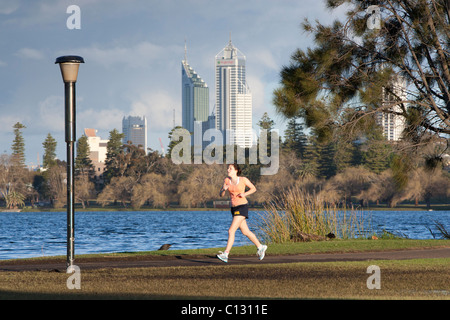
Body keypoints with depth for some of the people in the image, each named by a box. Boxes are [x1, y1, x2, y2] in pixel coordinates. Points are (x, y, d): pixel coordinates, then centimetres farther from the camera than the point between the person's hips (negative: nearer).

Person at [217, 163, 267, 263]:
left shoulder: (243, 179, -8)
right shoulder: (227, 180, 3)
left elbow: (253, 188, 5)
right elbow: (221, 195, 2)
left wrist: (245, 194, -13)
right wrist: (224, 189, -20)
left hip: (242, 207, -6)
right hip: (234, 208, 6)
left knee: (231, 231, -16)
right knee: (245, 232, 16)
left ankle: (225, 255, -19)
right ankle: (261, 247, 36)